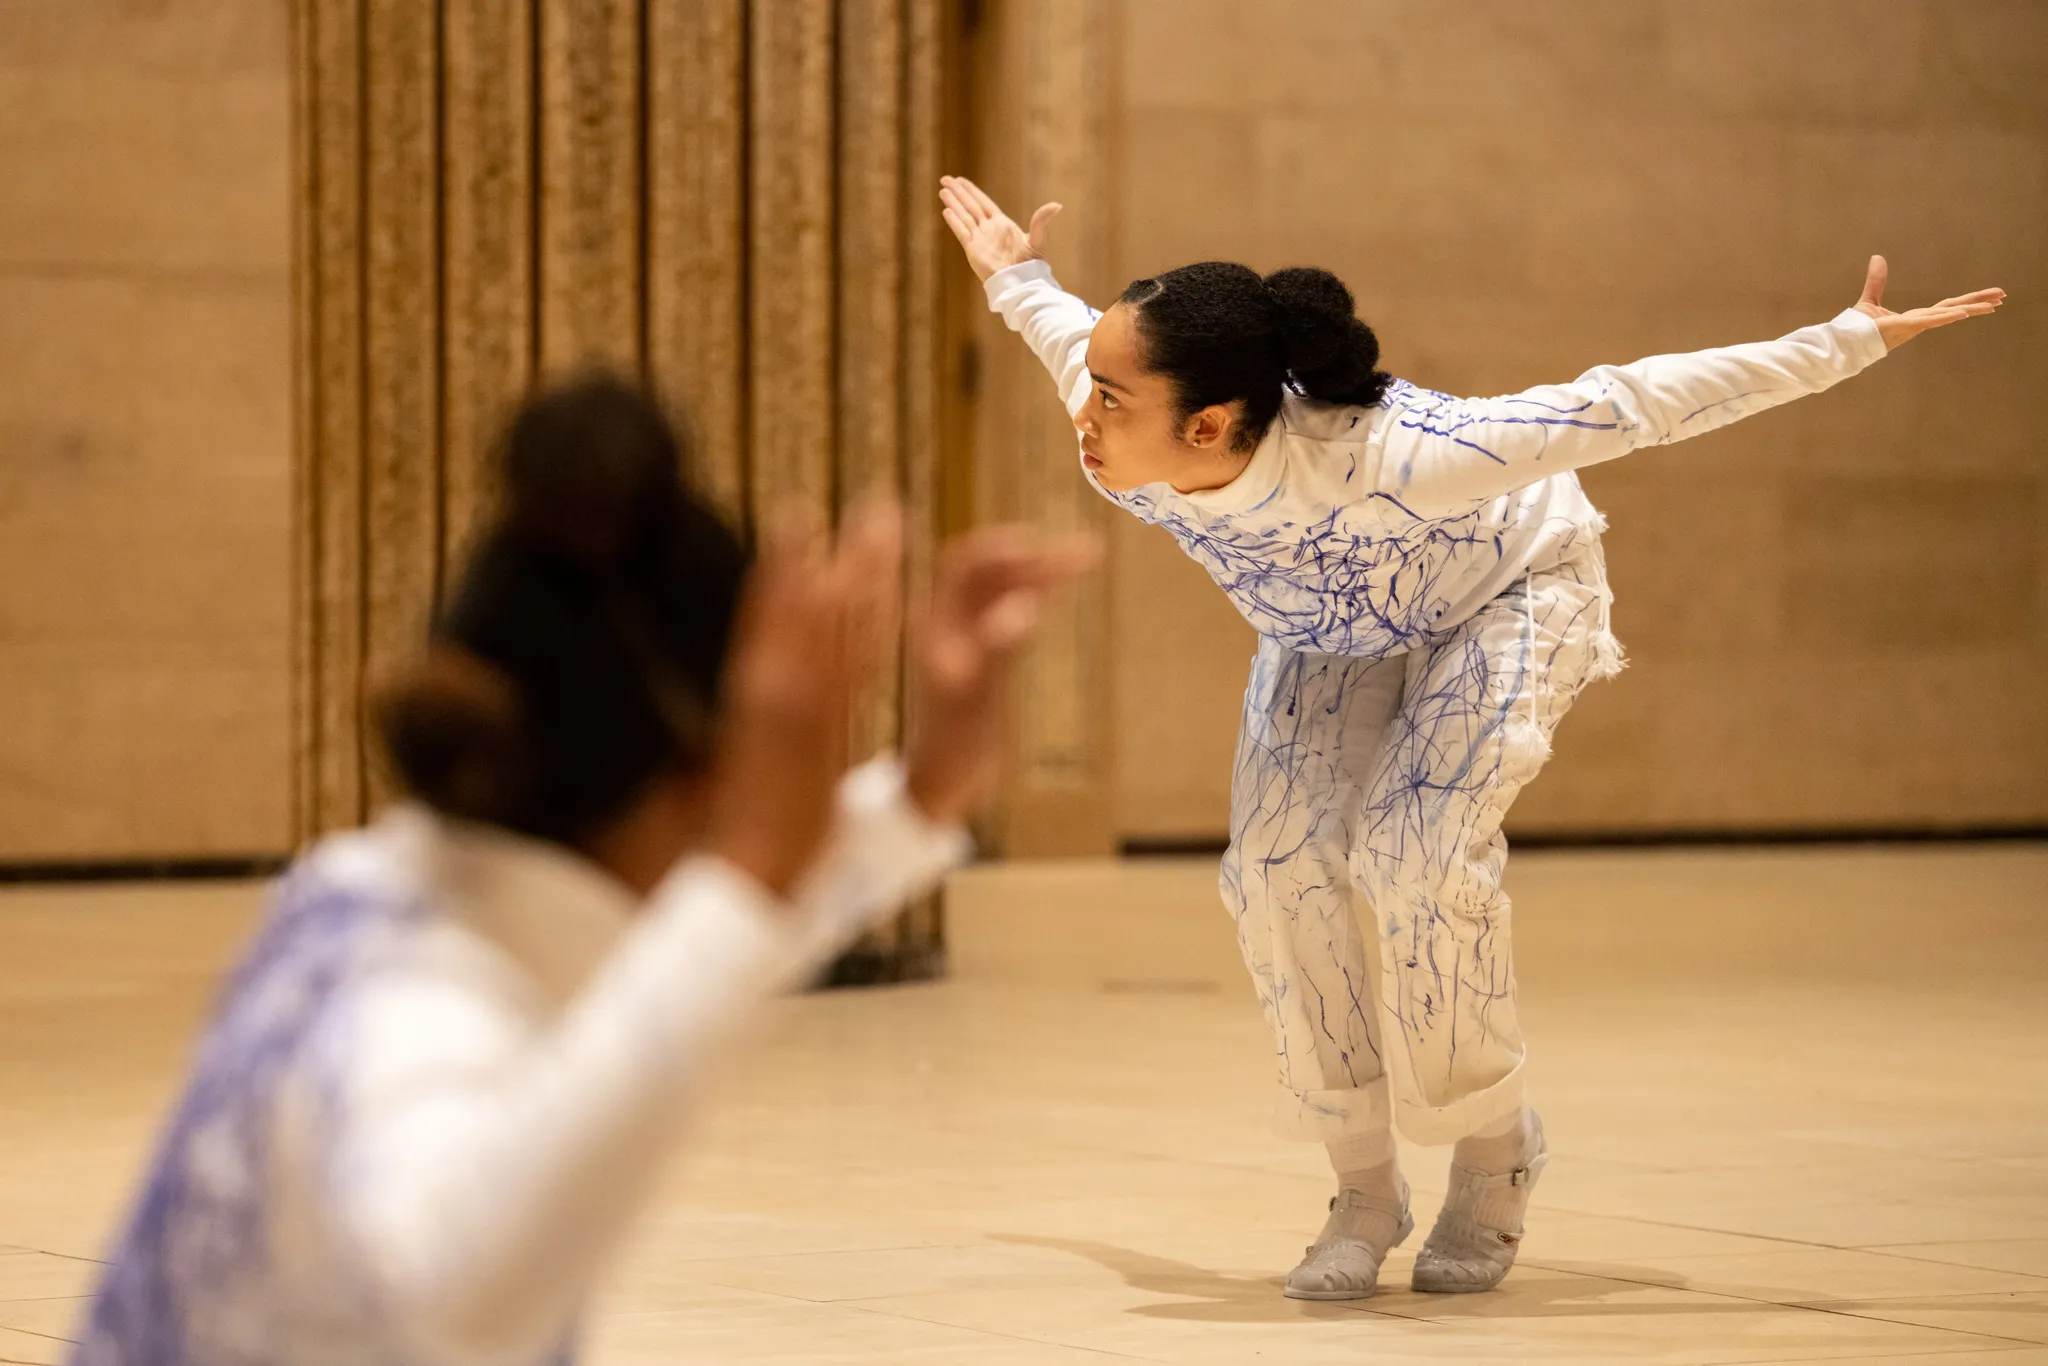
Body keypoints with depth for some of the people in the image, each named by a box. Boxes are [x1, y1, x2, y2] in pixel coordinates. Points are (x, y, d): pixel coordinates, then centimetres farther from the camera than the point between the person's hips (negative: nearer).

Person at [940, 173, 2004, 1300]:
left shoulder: (1375, 459, -46)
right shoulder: (1125, 453, -30)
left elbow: (1620, 410, -40)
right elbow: (1073, 336, -4)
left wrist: (1850, 343, -36)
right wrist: (1015, 279, 17)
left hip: (1509, 590, -5)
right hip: (1333, 627, 5)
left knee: (1414, 851, -26)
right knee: (1277, 860, -17)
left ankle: (1495, 1147, -1)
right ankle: (1363, 1185, -1)